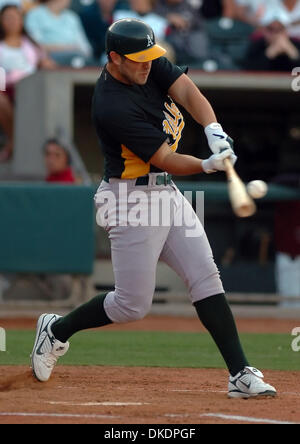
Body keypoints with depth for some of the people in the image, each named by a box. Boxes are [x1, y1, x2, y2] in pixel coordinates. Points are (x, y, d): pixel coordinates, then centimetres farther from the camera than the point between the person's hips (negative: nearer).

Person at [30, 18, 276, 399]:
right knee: (132, 305, -2)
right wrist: (210, 165, -36)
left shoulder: (151, 65, -1)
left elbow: (188, 92, -14)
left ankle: (240, 374, -1)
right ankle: (56, 330, 22)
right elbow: (166, 160, -23)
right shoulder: (112, 106, -25)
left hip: (166, 192, 8)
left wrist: (214, 132, -31)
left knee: (206, 277, 0)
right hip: (133, 200, -8)